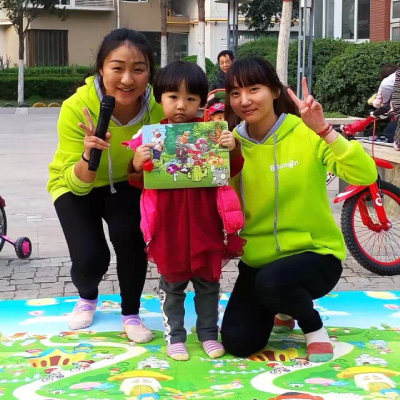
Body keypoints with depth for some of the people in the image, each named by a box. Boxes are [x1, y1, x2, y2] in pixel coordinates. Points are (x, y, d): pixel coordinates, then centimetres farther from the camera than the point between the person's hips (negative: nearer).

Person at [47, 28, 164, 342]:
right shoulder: (76, 107, -32)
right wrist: (89, 156, -47)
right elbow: (77, 183, -27)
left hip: (125, 184, 2)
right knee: (89, 258, -17)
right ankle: (87, 297, 21)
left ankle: (131, 314, 3)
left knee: (130, 237, -24)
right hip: (75, 186, -1)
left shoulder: (156, 107, -26)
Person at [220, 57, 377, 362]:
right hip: (258, 259, 5)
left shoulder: (306, 134, -14)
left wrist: (323, 130, -36)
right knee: (238, 342, -6)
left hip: (315, 253, -4)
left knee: (272, 281, -36)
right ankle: (283, 309, 27)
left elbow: (365, 176, -26)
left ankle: (314, 327, -3)